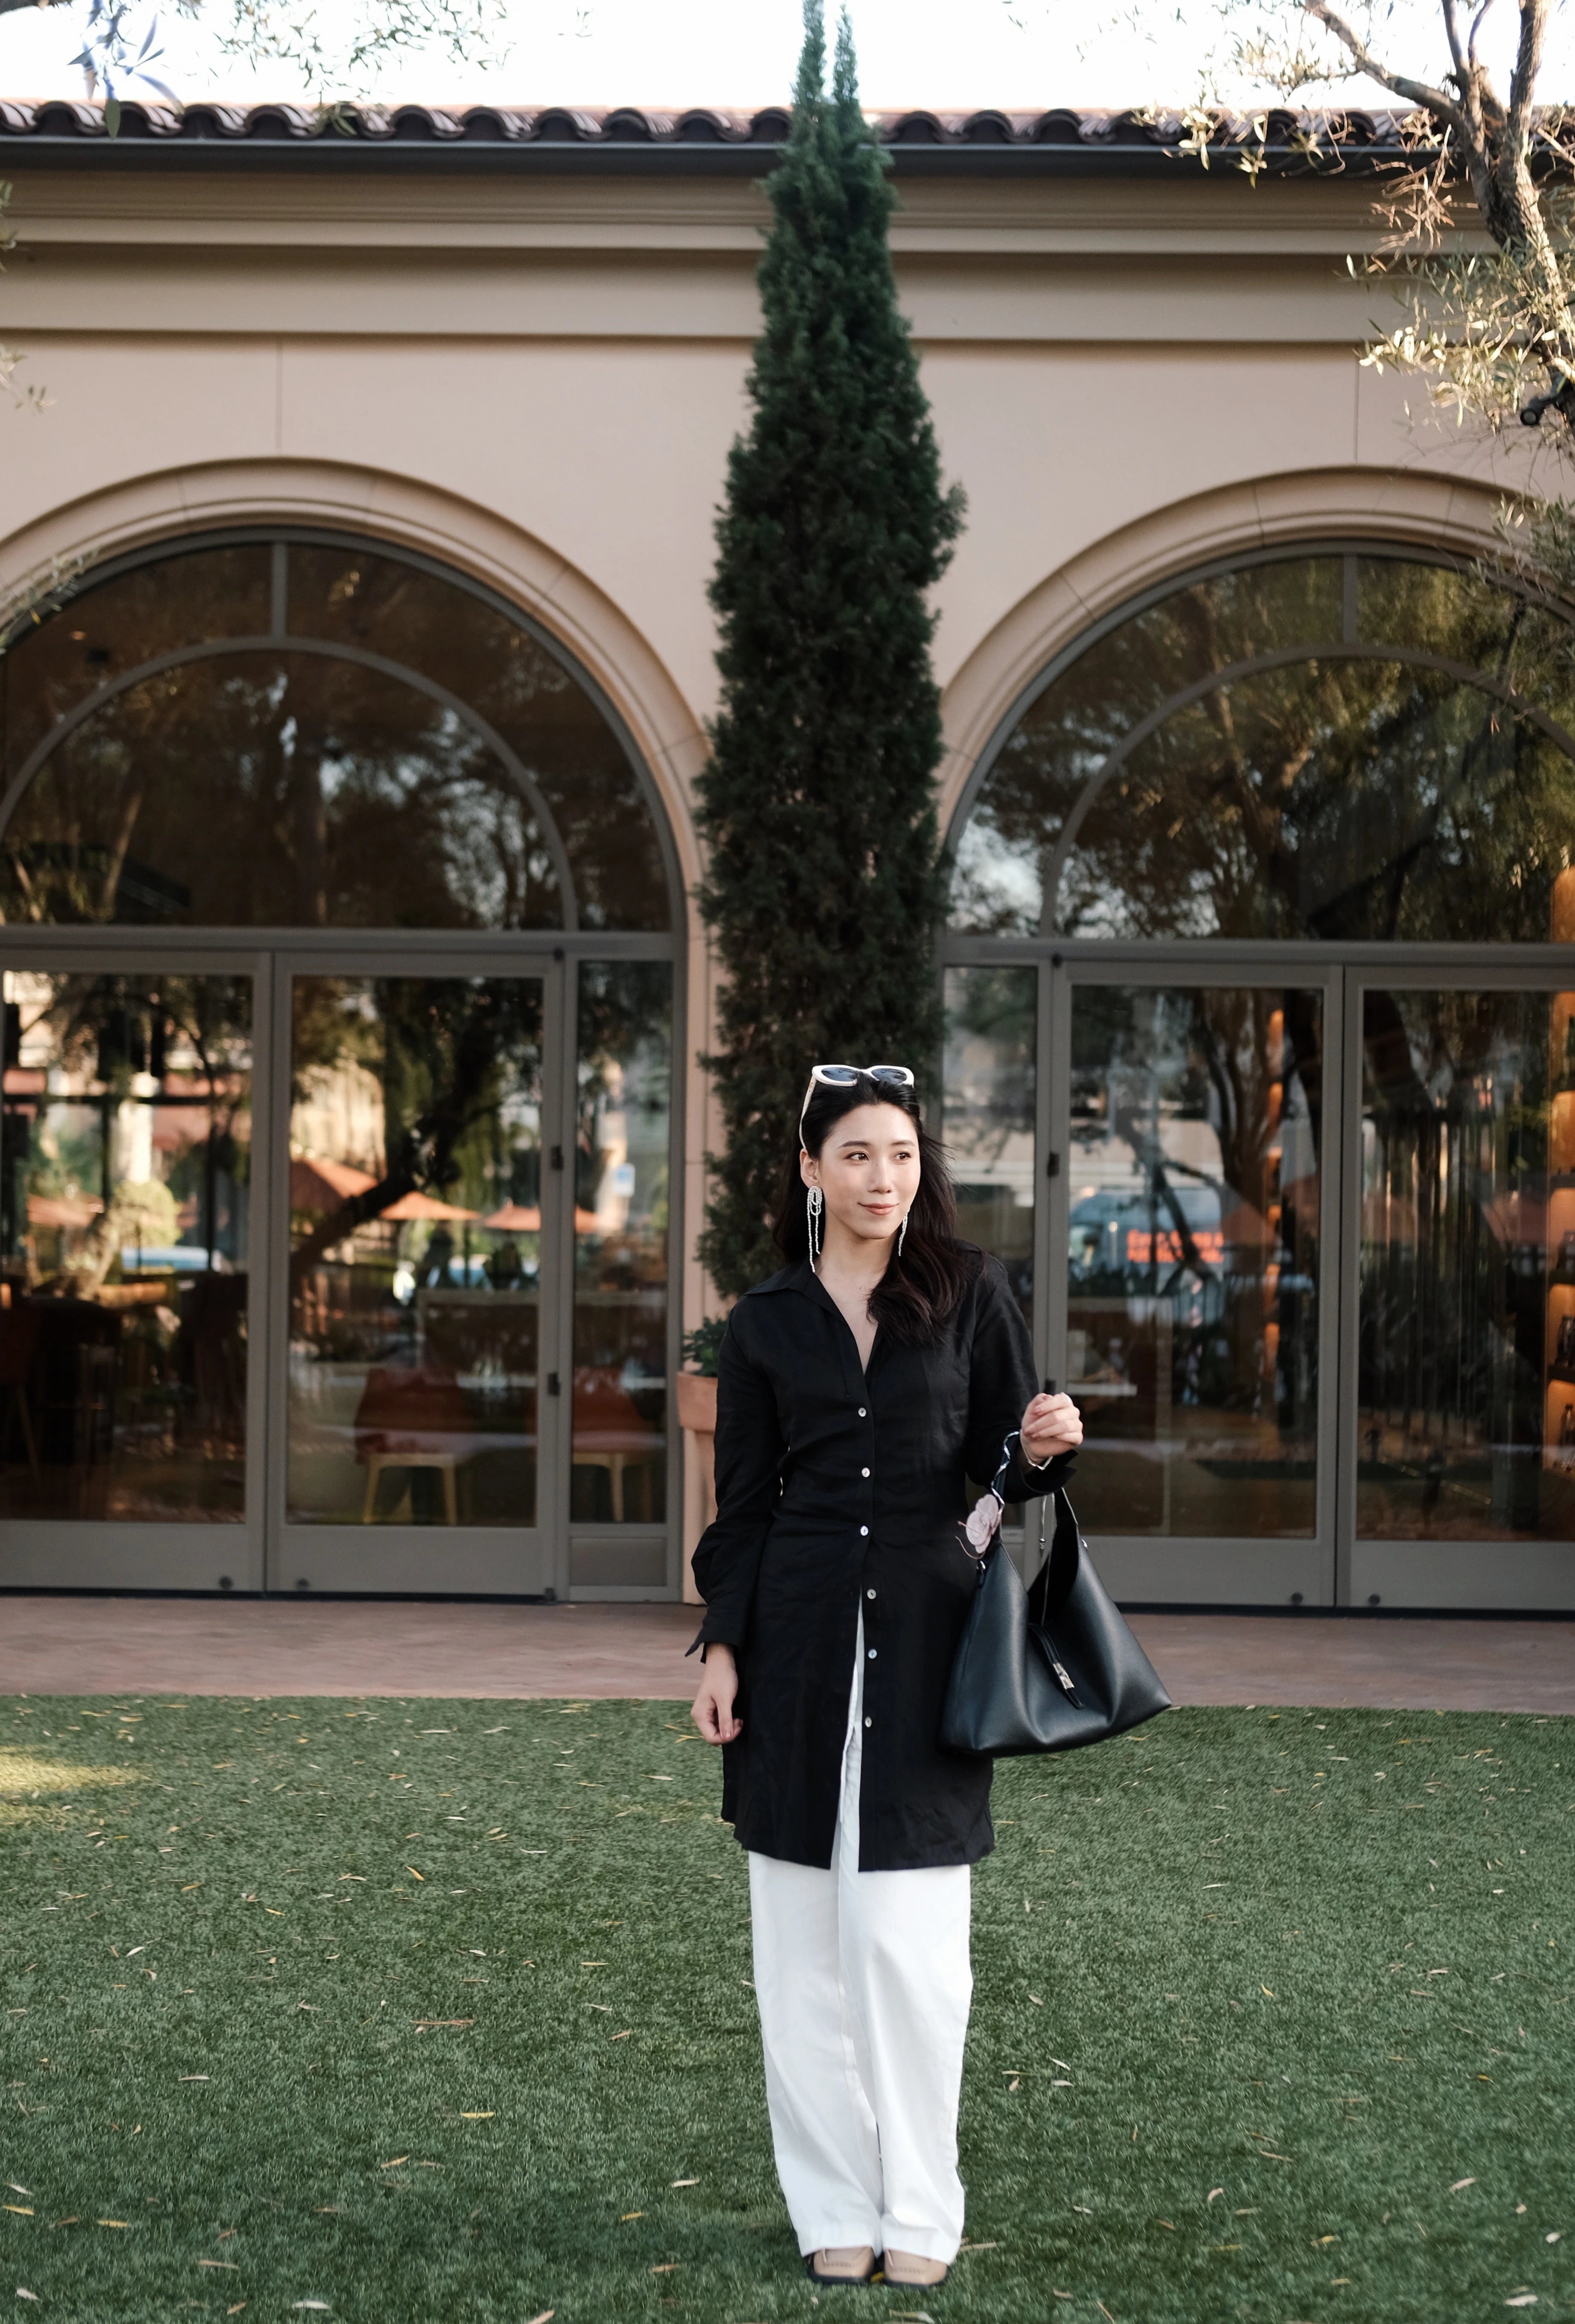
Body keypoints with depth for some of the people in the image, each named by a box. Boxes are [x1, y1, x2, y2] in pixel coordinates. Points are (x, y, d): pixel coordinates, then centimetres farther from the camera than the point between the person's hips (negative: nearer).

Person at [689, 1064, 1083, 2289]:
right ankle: (835, 2207, 15)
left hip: (925, 1635, -2)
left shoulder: (971, 1292, 3)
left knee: (911, 1937, -4)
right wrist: (722, 1647, 3)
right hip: (801, 1635, 2)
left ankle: (918, 2211, 9)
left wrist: (1046, 1448, -16)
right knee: (805, 1934, 4)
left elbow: (1005, 1464, 7)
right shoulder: (766, 1321, 6)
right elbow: (743, 1502, 9)